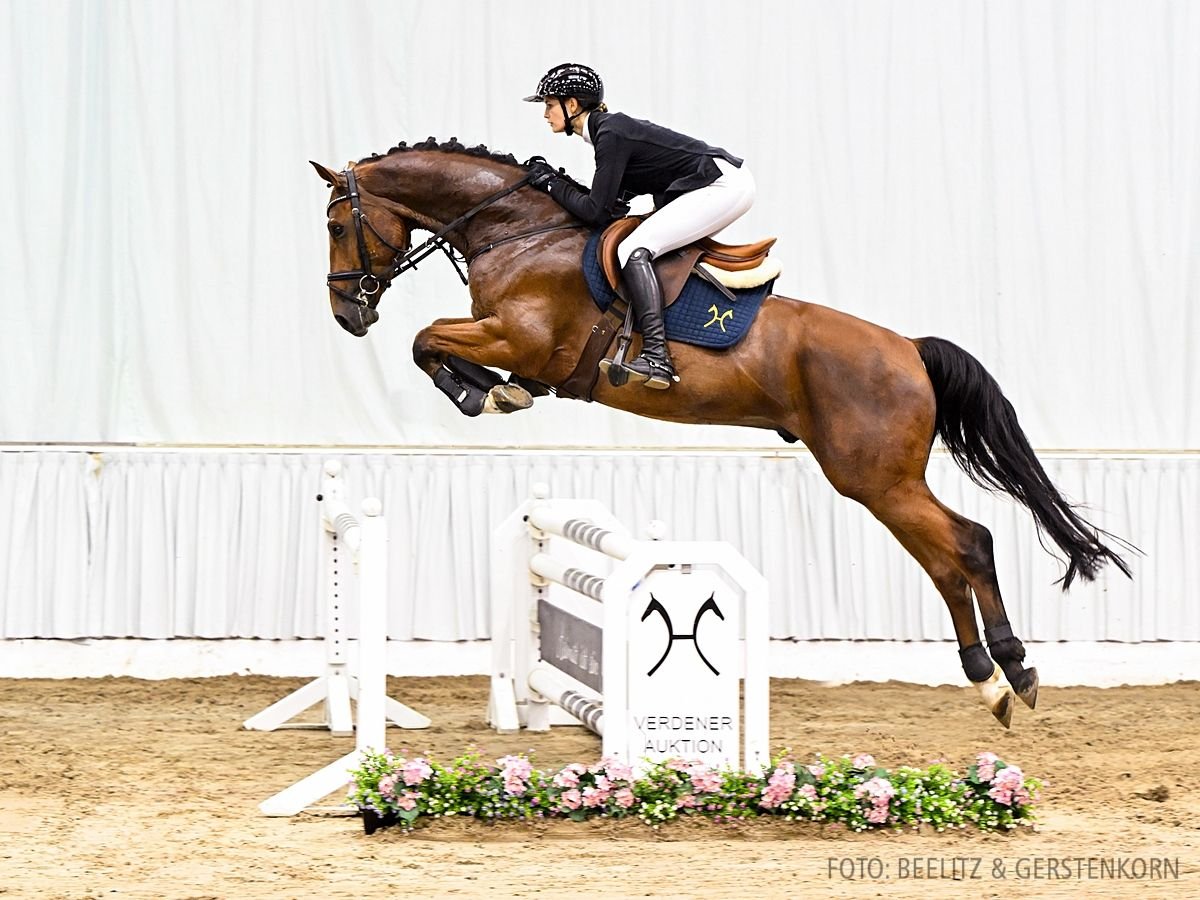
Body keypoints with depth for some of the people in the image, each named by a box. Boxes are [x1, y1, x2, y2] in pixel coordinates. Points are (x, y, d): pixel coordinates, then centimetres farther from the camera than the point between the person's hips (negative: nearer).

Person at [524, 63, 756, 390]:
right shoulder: (611, 126, 15)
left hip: (722, 187, -11)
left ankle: (656, 358, -32)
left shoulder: (610, 136, -15)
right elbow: (615, 199, 21)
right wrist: (561, 185, 9)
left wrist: (552, 183, -3)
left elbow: (596, 211, -16)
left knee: (633, 249, -20)